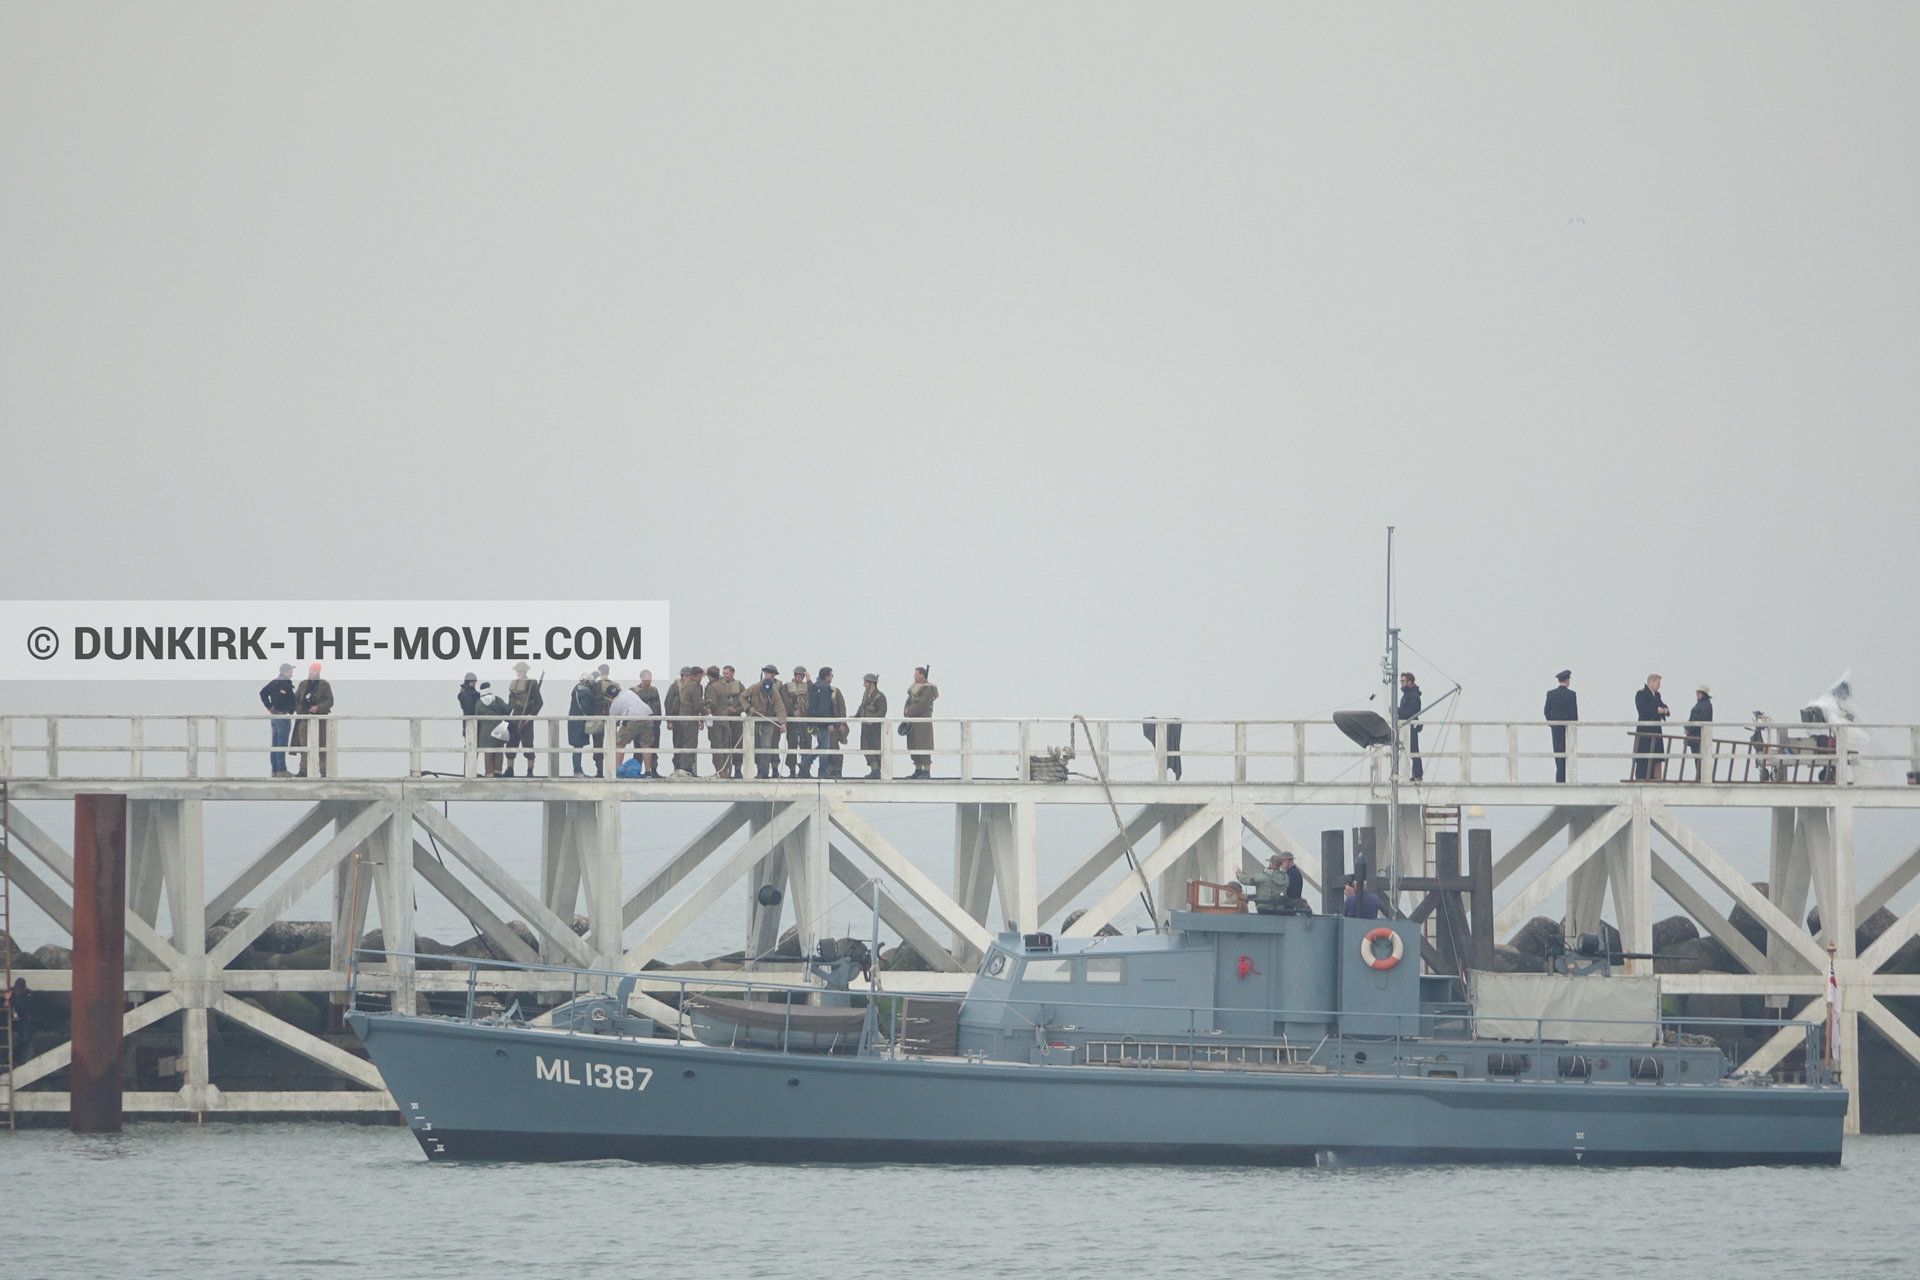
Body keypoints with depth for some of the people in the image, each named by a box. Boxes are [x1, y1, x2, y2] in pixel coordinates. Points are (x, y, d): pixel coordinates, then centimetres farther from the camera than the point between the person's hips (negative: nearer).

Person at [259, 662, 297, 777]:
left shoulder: (274, 682, 14)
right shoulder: (286, 683, -12)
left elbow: (263, 693, 13)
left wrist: (269, 707, 8)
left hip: (274, 716, 9)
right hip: (283, 715, -9)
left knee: (275, 745, 11)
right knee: (282, 744, -7)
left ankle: (275, 770, 14)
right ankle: (281, 770, -7)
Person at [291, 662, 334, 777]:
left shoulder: (324, 685, 3)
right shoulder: (303, 684, 15)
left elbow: (330, 701, 0)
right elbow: (295, 699, 17)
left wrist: (318, 708, -13)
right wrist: (299, 710, -1)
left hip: (319, 719, -4)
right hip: (304, 719, 4)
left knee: (321, 746, -4)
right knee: (304, 745, 1)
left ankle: (324, 770, -2)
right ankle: (303, 770, 3)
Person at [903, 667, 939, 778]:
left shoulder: (927, 689, -11)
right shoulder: (914, 687, 14)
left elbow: (923, 705, -19)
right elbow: (909, 701, 13)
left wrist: (909, 711, -11)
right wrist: (907, 714, -4)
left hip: (923, 720, -9)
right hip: (913, 721, 9)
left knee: (923, 746, -9)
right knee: (913, 746, 9)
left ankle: (927, 771, -7)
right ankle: (918, 770, 15)